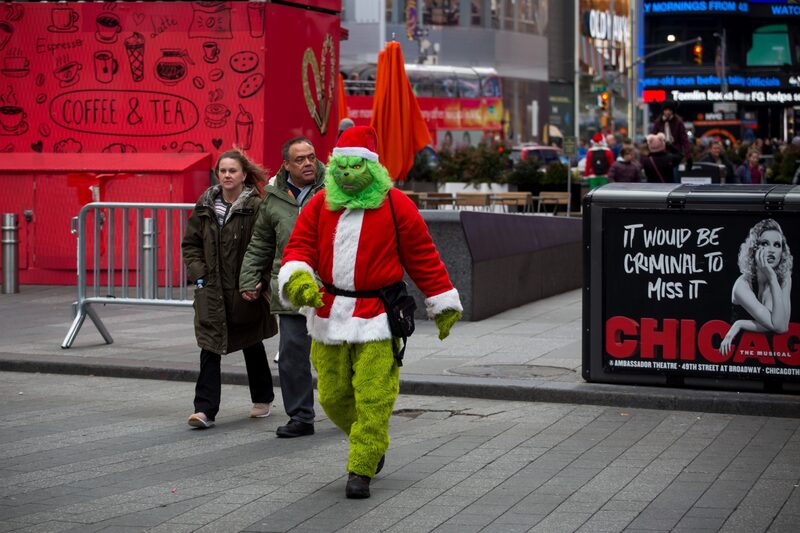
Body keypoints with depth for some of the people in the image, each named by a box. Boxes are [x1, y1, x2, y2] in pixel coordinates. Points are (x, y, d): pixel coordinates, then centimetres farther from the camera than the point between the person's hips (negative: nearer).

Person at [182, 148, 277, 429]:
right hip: (211, 288, 2)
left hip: (245, 289, -2)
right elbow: (191, 243, 10)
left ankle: (263, 399, 35)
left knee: (252, 345, 16)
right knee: (209, 347, -7)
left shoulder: (256, 206, -10)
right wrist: (198, 274, -1)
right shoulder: (205, 204, 4)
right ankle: (205, 409, -10)